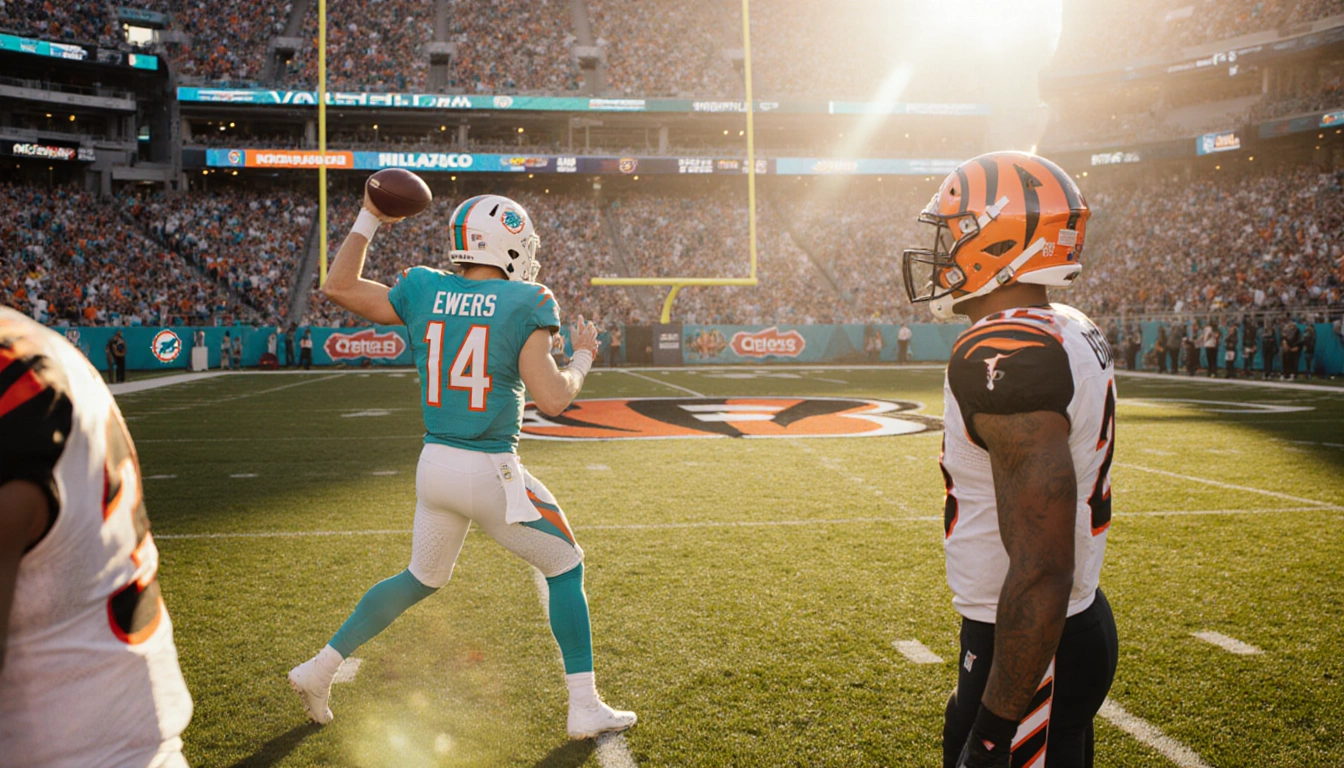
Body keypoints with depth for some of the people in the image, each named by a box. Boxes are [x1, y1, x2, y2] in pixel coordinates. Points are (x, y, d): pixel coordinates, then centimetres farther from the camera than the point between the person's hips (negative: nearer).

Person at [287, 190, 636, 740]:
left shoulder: (423, 292, 3)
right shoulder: (523, 304, -12)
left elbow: (338, 287, 15)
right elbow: (553, 400, -16)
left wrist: (369, 219, 21)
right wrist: (583, 357, 3)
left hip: (434, 464, 6)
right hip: (491, 473, -6)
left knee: (421, 579, 28)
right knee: (565, 569, 14)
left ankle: (320, 668, 33)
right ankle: (584, 709, 17)